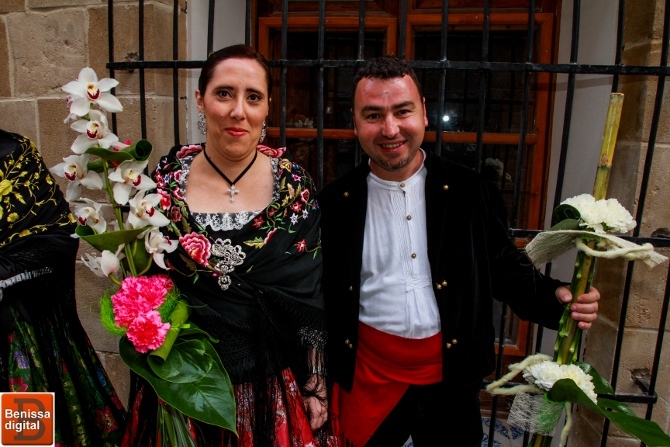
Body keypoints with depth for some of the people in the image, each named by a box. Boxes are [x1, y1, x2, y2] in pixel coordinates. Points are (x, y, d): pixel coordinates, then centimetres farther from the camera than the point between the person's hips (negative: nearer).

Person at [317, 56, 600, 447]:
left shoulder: (469, 191, -6)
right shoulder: (336, 202, -6)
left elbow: (505, 266, 2)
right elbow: (321, 295, 0)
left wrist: (554, 298, -16)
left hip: (451, 376, 1)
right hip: (368, 380, 0)